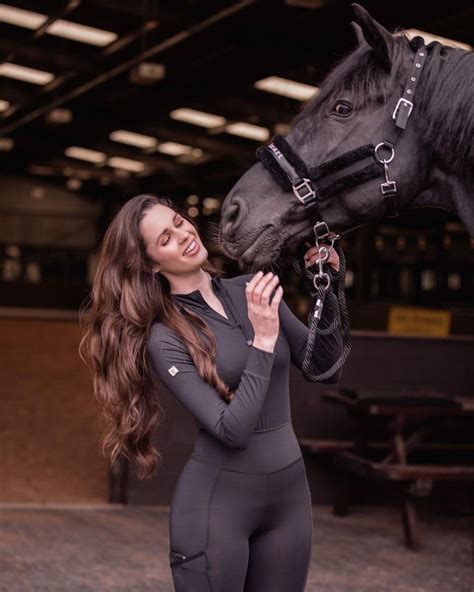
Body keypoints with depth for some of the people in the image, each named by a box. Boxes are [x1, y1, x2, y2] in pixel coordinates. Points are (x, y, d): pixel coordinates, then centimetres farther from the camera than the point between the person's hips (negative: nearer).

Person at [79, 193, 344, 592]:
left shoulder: (252, 291, 2)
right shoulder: (165, 338, -11)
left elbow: (327, 370, 3)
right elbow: (232, 430, -21)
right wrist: (263, 340, -24)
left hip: (290, 490, 5)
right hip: (217, 500, -5)